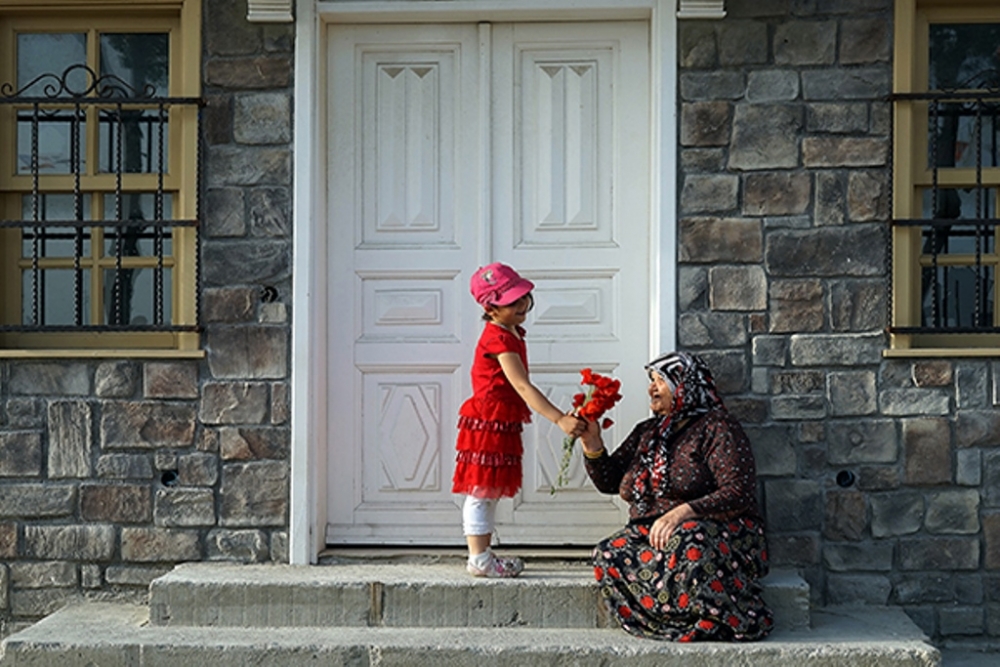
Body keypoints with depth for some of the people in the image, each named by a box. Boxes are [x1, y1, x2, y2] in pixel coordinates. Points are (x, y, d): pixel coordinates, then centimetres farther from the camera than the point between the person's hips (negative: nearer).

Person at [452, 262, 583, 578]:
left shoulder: (512, 333, 12)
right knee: (481, 490, -4)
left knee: (490, 492, 13)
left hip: (504, 423, 10)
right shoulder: (499, 339, -20)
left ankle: (483, 556, 19)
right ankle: (479, 559, 0)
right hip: (488, 422, -10)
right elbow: (523, 387, -27)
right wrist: (560, 419, -33)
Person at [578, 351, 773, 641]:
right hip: (649, 534, 5)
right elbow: (608, 481, 23)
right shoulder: (646, 432, 21)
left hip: (718, 530, -5)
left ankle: (734, 620, -25)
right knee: (608, 556, -27)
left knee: (687, 543, -41)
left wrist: (683, 511, -25)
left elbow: (739, 493, -12)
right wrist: (592, 445, 5)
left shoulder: (716, 426, 0)